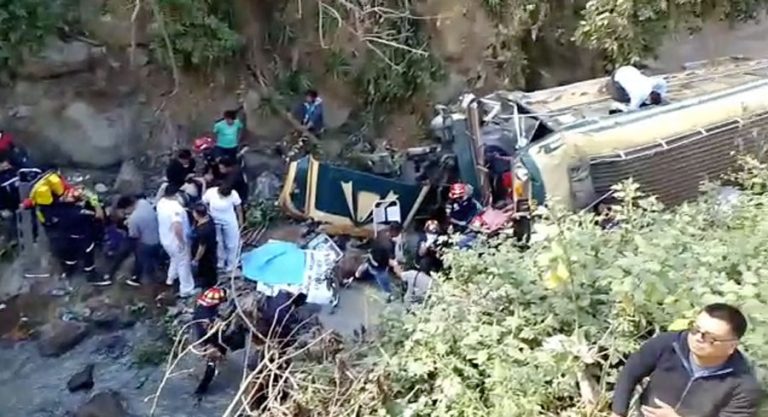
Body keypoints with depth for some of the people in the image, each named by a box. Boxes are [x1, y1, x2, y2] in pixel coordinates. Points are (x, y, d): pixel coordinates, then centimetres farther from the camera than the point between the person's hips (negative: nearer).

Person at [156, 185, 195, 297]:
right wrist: (182, 242, -28)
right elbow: (177, 227, -43)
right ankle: (186, 290, 23)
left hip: (165, 239, 8)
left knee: (175, 259, 34)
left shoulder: (161, 203, -5)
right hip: (176, 242, -8)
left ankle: (171, 278, 54)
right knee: (184, 264, 11)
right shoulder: (176, 207, -33)